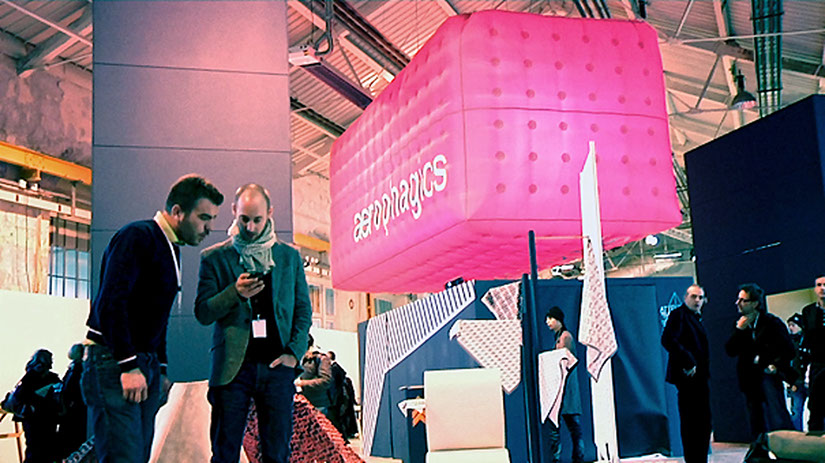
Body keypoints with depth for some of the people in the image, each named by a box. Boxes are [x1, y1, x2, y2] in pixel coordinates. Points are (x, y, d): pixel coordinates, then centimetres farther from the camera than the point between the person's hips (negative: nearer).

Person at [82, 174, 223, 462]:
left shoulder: (170, 249, 17)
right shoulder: (138, 237, -11)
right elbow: (110, 304, -21)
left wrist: (161, 369, 19)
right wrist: (129, 366, -23)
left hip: (145, 366, 9)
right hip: (113, 363, -9)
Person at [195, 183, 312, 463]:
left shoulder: (289, 256, 11)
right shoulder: (214, 258, 6)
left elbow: (303, 310, 13)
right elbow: (202, 313, 2)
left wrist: (294, 352, -1)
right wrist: (235, 293, -15)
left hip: (276, 366, 1)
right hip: (233, 367, -1)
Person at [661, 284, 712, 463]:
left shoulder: (697, 318, 20)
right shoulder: (679, 314, -6)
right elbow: (667, 340, -19)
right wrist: (687, 362, -21)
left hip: (699, 377, 9)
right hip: (688, 376, -9)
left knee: (703, 422, 10)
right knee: (690, 422, -6)